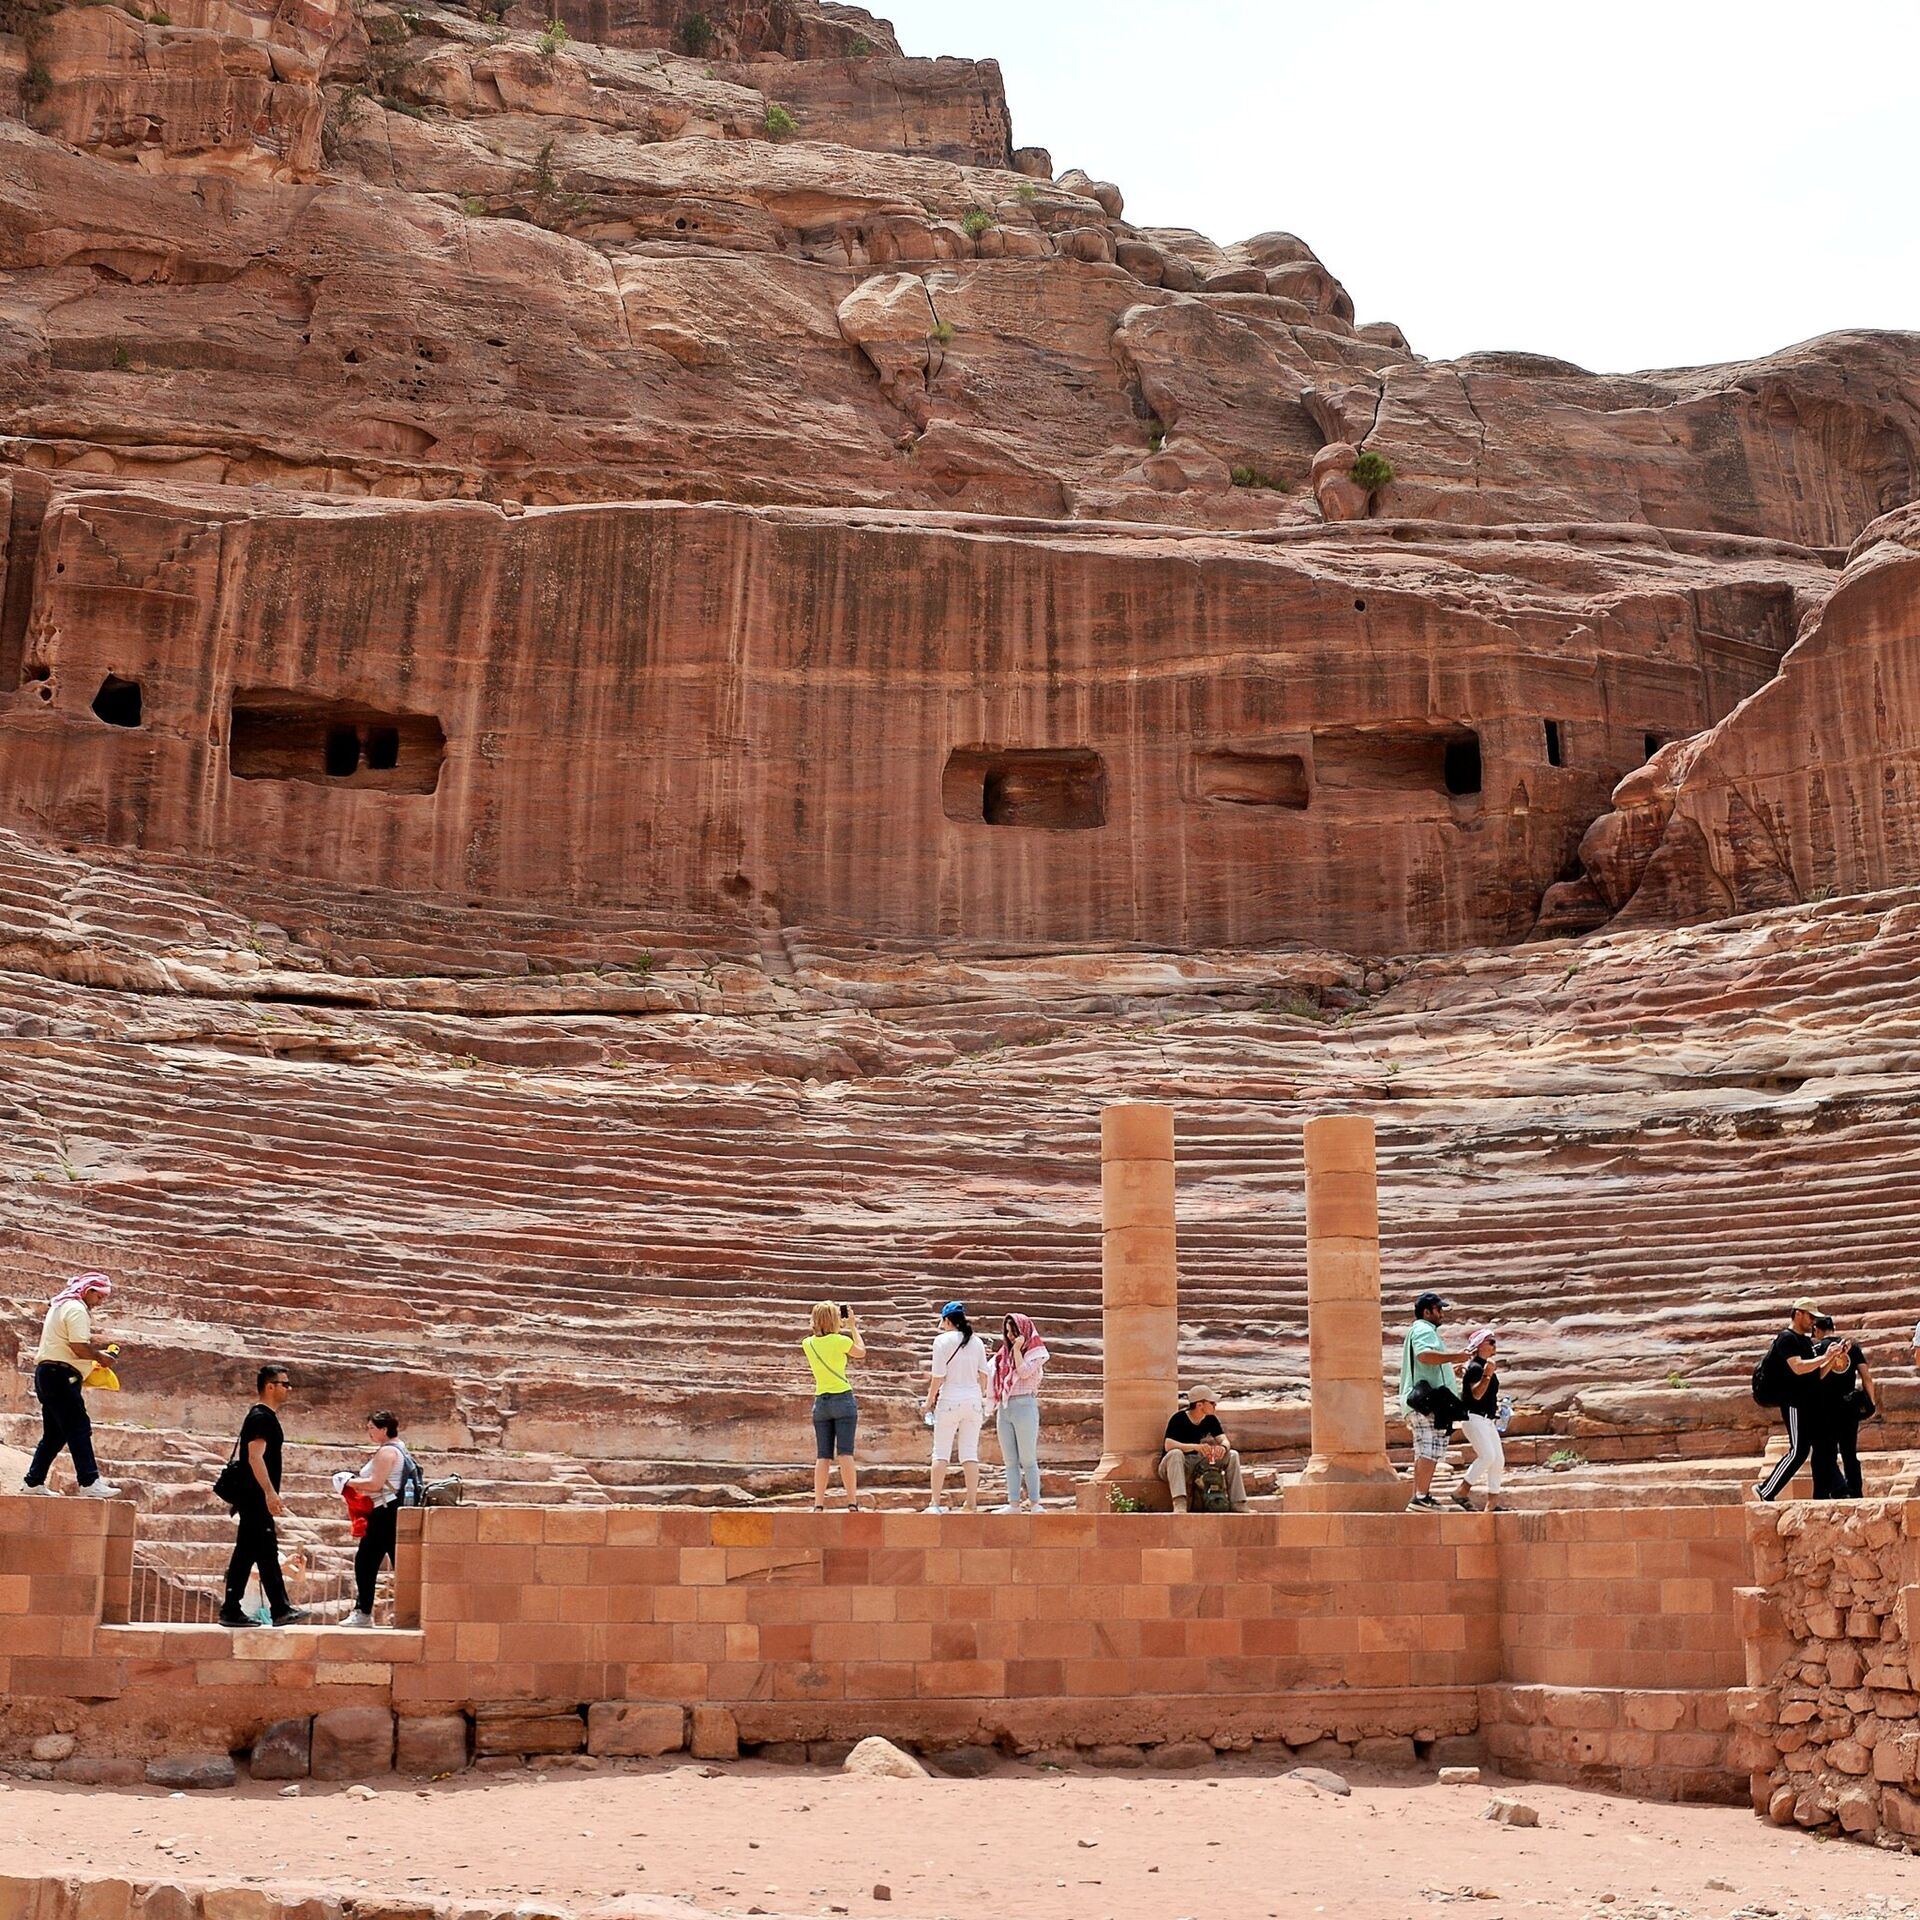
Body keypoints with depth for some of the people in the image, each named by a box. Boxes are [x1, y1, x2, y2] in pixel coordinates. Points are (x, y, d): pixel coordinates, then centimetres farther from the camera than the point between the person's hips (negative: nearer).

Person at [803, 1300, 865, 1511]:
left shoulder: (808, 1343, 3)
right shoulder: (840, 1341, -10)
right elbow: (861, 1352, 10)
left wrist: (839, 1328, 28)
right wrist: (853, 1327, 17)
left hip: (821, 1402, 4)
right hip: (843, 1399, -4)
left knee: (823, 1456, 3)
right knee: (845, 1453, -6)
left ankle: (819, 1504, -4)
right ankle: (853, 1502, -9)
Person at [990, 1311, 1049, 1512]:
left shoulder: (1036, 1351, 2)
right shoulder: (1005, 1354, 19)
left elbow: (1024, 1372, -13)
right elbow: (998, 1381, 19)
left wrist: (1017, 1349, -7)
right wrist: (996, 1409, 11)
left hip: (1024, 1405, -6)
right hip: (1004, 1409, 6)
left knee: (1028, 1459, -5)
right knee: (1010, 1460, 4)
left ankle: (1034, 1502, -2)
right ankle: (1013, 1502, 5)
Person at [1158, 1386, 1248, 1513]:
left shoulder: (1210, 1419, 1)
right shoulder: (1179, 1418, -19)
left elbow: (1224, 1440, -6)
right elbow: (1168, 1445, -32)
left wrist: (1223, 1447, -33)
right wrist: (1196, 1447, -45)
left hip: (1196, 1465, 6)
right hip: (1170, 1466, -6)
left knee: (1232, 1456, -9)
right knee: (1176, 1454, -40)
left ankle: (1238, 1506, -13)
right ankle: (1179, 1505, -52)